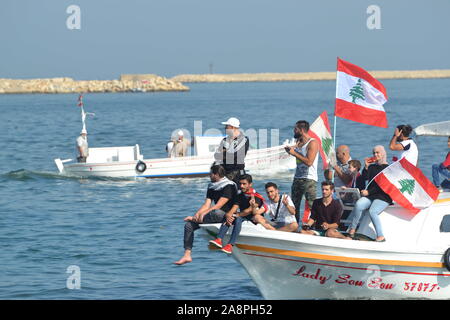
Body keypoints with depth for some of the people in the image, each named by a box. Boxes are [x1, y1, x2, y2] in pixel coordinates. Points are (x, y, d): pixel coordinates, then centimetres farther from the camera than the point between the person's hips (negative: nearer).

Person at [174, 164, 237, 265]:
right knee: (189, 225, -4)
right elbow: (207, 205, 5)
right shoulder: (212, 187, 13)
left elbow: (218, 205, -20)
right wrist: (197, 214, -14)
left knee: (216, 213, -44)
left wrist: (203, 214, -26)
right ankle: (187, 255, -8)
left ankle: (194, 219, -22)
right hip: (214, 215, 8)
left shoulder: (229, 187, -12)